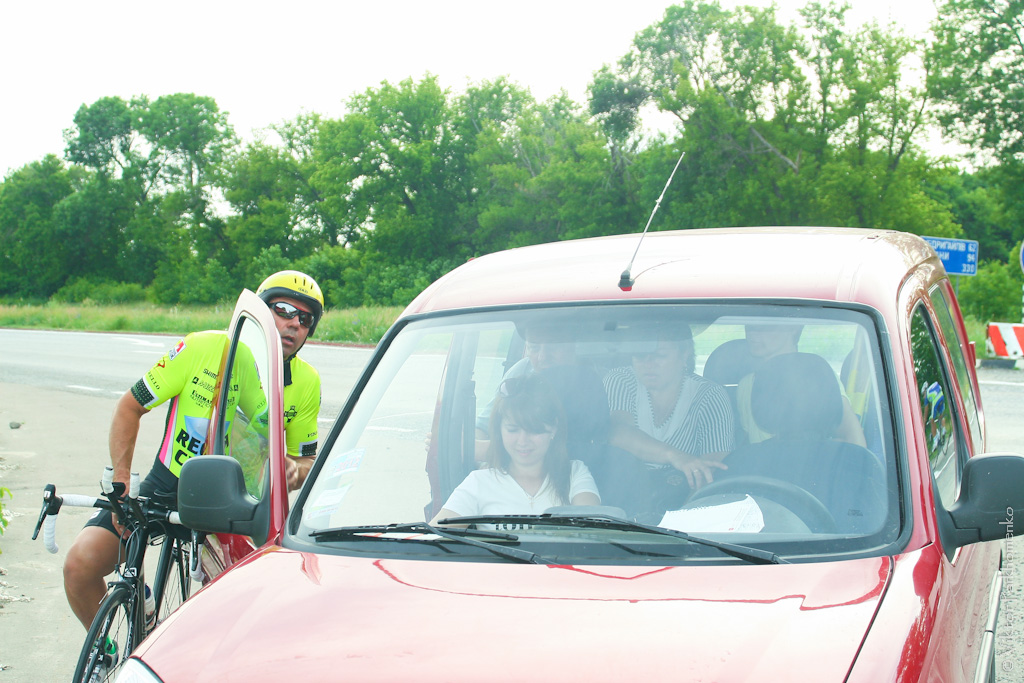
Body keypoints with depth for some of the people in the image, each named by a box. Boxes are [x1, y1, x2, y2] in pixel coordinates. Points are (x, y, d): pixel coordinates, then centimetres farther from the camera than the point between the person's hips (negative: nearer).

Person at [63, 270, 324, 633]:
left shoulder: (306, 383, -7)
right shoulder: (202, 348, -15)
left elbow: (306, 459, 6)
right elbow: (129, 406, -5)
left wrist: (294, 469, -20)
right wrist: (121, 486, -14)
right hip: (165, 488, -1)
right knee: (80, 566, -17)